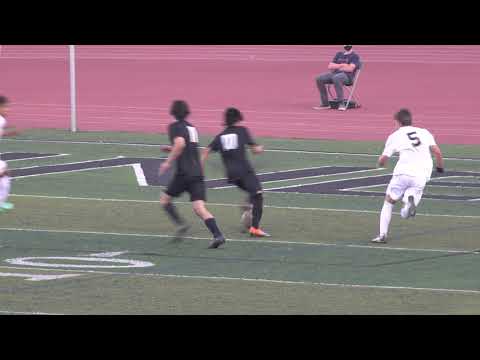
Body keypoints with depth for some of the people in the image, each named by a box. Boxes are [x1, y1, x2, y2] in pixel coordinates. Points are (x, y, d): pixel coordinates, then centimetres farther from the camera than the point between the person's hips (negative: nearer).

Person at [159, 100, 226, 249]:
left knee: (165, 199, 14)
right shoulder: (192, 127, 21)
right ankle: (218, 235, -25)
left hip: (184, 172, -6)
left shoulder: (175, 127, -3)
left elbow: (180, 143, -22)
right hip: (198, 172, 6)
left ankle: (180, 224, -6)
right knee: (199, 208, -5)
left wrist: (168, 162, -15)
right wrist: (171, 149, 37)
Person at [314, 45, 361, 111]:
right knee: (319, 79, -14)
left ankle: (341, 104, -40)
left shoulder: (355, 56, 3)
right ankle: (325, 104, -12)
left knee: (336, 78, -40)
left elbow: (350, 68, -13)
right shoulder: (339, 54, 23)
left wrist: (337, 67, 0)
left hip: (347, 76, -7)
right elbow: (330, 66, 14)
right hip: (335, 74, 7)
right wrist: (341, 65, -2)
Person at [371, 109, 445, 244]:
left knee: (389, 202, 17)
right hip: (421, 176, 2)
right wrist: (440, 167, 21)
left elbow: (383, 159, 10)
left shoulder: (395, 136, 12)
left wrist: (381, 163, 34)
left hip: (403, 172, -2)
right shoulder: (424, 132, 17)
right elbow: (437, 151, 5)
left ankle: (382, 234, 6)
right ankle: (411, 200, -31)